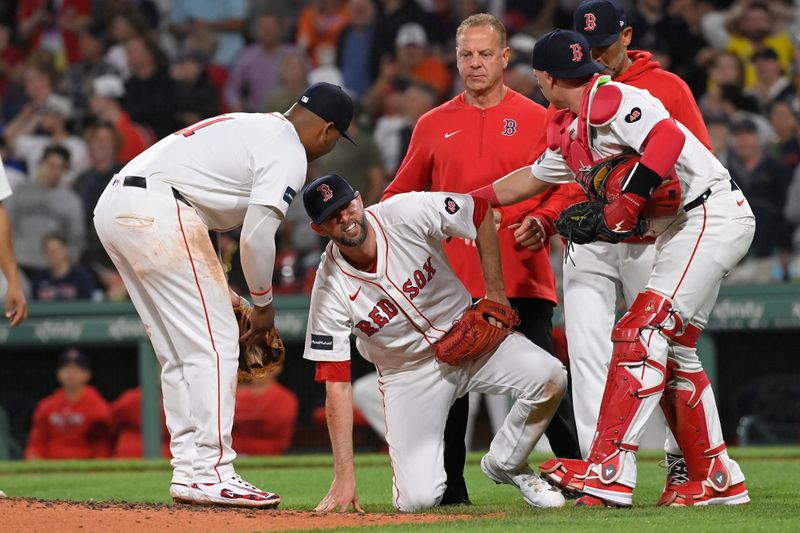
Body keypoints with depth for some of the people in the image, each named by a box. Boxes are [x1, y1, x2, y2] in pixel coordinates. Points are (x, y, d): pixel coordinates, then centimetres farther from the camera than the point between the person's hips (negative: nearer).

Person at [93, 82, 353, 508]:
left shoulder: (248, 126, 27)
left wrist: (217, 289, 28)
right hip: (157, 213, -10)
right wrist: (264, 304, 6)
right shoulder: (288, 155, -2)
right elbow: (257, 236, -10)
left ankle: (188, 470, 13)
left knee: (181, 351, 14)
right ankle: (209, 473, -8)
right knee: (214, 343, -5)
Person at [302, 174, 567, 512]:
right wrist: (344, 476, -22)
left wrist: (495, 294, -4)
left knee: (549, 377, -27)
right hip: (408, 372, -1)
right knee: (417, 500, -18)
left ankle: (505, 465, -1)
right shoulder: (330, 290, -19)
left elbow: (480, 211, -2)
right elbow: (336, 384, -18)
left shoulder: (407, 213, -19)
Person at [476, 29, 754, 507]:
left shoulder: (609, 100, -13)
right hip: (679, 231, 10)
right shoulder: (569, 131, 17)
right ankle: (717, 481, 19)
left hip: (713, 214, -10)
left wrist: (627, 205, -30)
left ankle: (609, 474, -23)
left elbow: (668, 137, -29)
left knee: (643, 332, -17)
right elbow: (531, 178, 34)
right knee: (671, 351, 12)